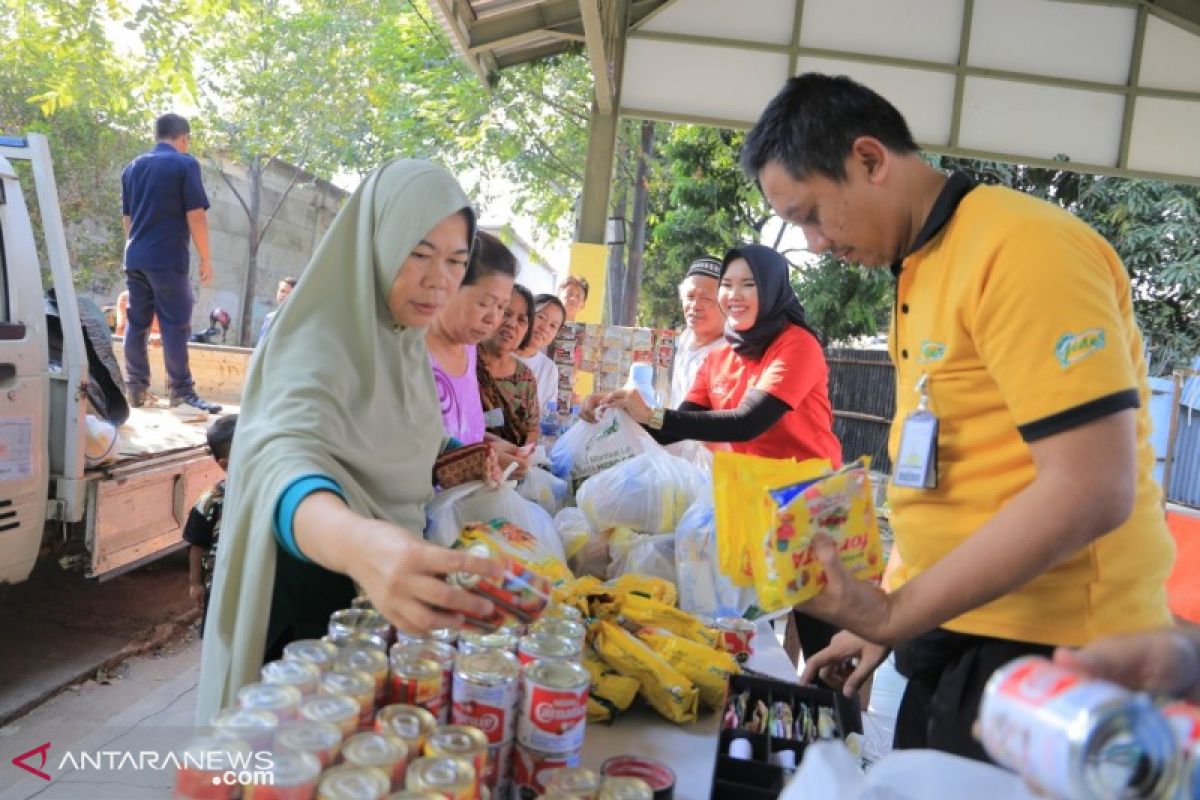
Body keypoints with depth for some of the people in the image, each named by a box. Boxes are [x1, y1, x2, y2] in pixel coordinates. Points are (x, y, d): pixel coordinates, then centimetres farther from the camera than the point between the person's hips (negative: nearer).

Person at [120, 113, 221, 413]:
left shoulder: (133, 167, 17)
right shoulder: (185, 164, -4)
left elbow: (127, 216, 22)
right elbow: (196, 215, -9)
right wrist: (205, 258, -5)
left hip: (135, 258, 7)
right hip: (168, 258, -6)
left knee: (137, 324, 8)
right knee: (175, 325, -5)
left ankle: (136, 389, 10)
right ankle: (181, 391, -4)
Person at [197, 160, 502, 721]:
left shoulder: (406, 345, 2)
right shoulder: (317, 344, -24)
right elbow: (285, 456, -45)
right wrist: (357, 542, -66)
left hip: (385, 591, 8)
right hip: (316, 599, -8)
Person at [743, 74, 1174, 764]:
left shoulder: (1019, 249, -18)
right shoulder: (923, 273, 9)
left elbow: (1091, 491, -23)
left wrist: (892, 613, -20)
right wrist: (886, 619, 13)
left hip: (1046, 656, -8)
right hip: (958, 636, 8)